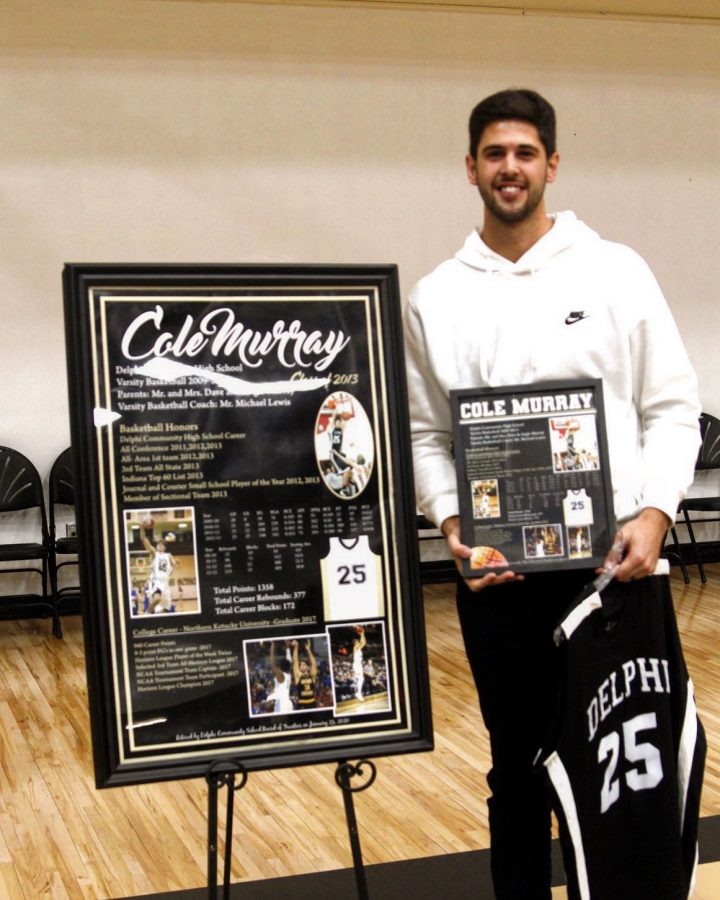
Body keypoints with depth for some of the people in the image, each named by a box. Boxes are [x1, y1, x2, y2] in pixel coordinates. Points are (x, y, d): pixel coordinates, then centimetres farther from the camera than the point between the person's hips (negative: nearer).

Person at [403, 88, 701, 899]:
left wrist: (654, 511, -13)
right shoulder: (435, 299, 5)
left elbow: (672, 408, 1)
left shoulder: (615, 273, 1)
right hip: (496, 569, 1)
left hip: (610, 555, -1)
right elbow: (424, 432, 6)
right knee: (518, 763, 13)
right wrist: (450, 522, -10)